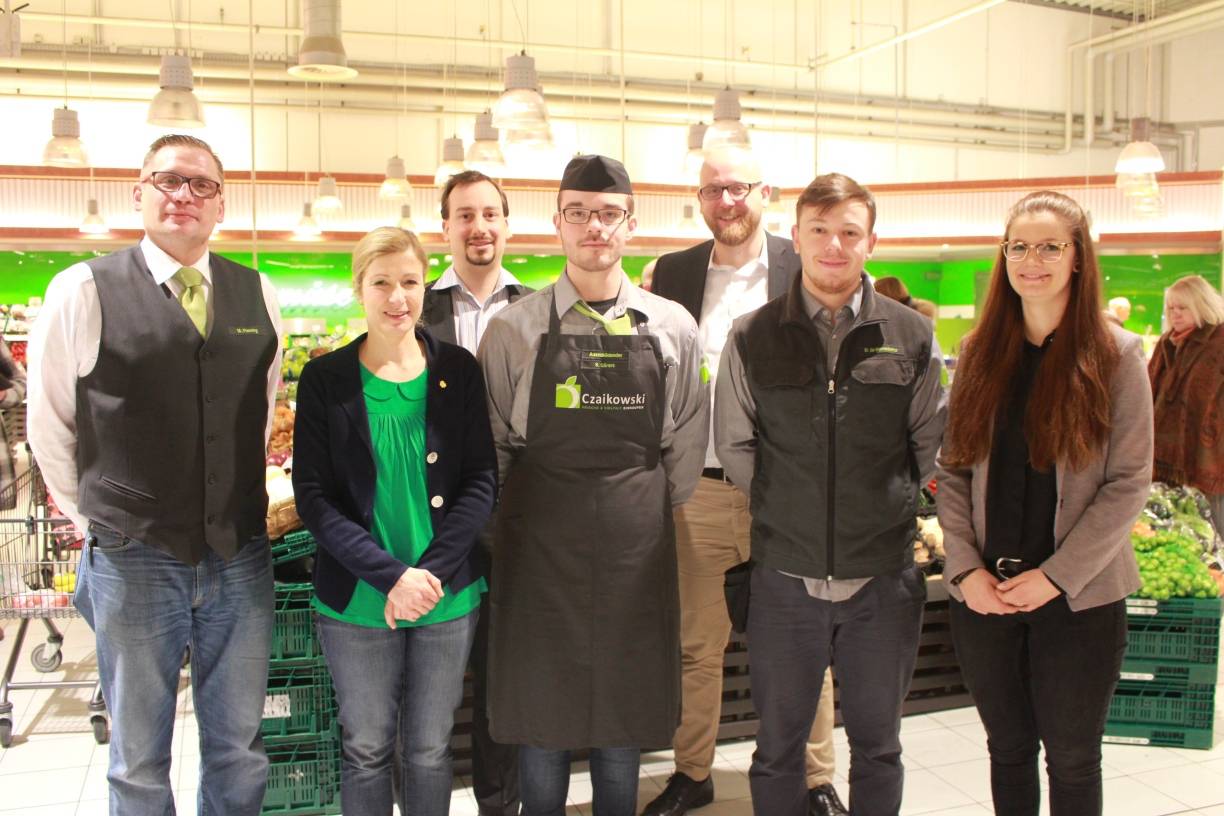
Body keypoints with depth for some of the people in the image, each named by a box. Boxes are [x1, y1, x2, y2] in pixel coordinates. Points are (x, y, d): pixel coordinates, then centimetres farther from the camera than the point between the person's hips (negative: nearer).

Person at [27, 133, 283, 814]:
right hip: (132, 561, -2)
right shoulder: (82, 291, -5)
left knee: (239, 751, 16)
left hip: (241, 557, 3)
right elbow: (49, 427, 2)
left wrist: (239, 508, 12)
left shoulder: (259, 296, 4)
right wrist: (100, 519, 7)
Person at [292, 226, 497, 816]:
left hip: (449, 596, 1)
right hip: (357, 603, -1)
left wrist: (430, 573, -14)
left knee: (429, 750, 14)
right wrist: (390, 575, -18)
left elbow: (481, 481, -2)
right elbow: (313, 497, -7)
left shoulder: (457, 370, 0)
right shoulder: (325, 379, -3)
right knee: (366, 749, 13)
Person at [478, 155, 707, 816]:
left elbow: (688, 439, 10)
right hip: (539, 539, -1)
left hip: (636, 545, 1)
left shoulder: (671, 326, 3)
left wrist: (650, 509, 10)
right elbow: (491, 440, 6)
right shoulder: (514, 328, -1)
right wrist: (529, 511, 7)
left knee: (624, 721, 13)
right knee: (541, 714, 9)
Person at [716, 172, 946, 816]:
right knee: (778, 751, 14)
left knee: (878, 751, 17)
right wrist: (788, 508, 4)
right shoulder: (753, 337, -3)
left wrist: (884, 506, 7)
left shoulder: (911, 336, 0)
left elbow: (931, 443, 9)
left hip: (883, 582, 1)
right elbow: (733, 448, 4)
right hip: (785, 580, 0)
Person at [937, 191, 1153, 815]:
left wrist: (1055, 576, -14)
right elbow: (952, 470, 4)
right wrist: (966, 569, -8)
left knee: (1072, 760, 10)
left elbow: (1128, 484, -7)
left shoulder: (1116, 356, -3)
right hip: (983, 593, 2)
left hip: (1080, 598, -2)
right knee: (1007, 748, 15)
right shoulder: (980, 353, 5)